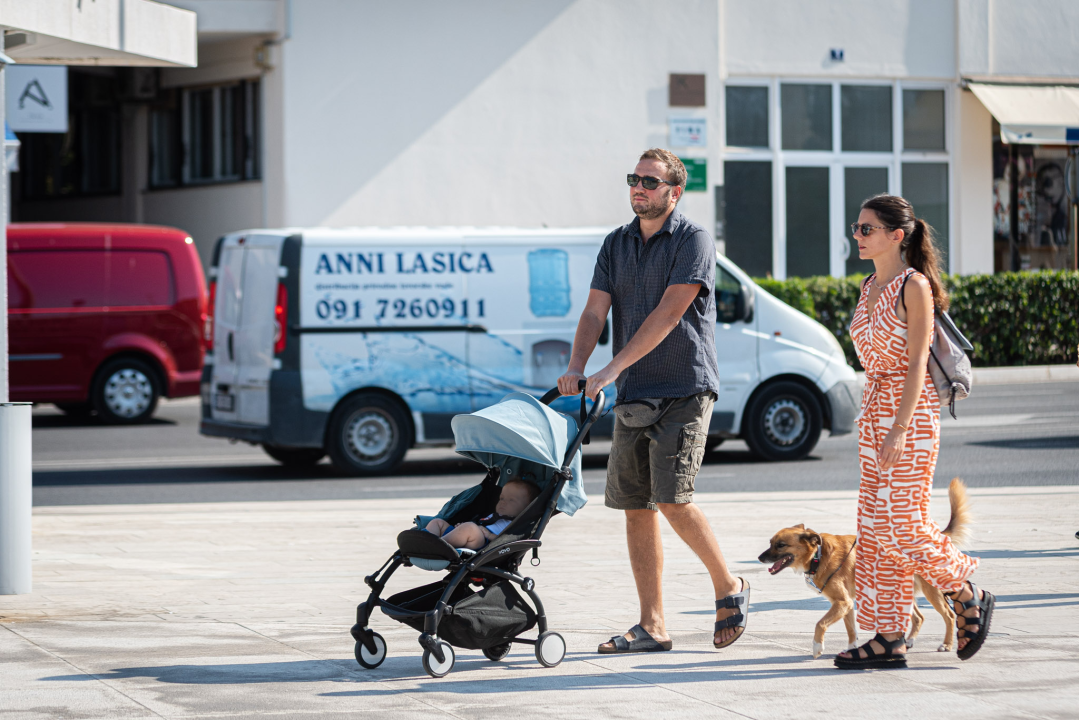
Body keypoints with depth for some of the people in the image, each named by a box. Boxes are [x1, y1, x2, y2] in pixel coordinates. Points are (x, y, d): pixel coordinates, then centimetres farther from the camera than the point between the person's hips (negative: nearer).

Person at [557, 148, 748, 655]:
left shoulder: (693, 242, -7)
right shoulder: (616, 246, 13)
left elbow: (668, 314, -16)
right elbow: (594, 313, 5)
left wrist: (614, 368, -21)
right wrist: (575, 369, -12)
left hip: (684, 390, -6)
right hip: (634, 396, 6)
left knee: (672, 499, -16)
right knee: (635, 508, 3)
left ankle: (729, 589, 5)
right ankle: (651, 627, 7)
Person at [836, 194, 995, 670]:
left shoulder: (914, 286, -12)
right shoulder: (870, 287, 13)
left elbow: (917, 363, -16)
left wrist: (899, 429, -22)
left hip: (911, 409, -9)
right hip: (874, 408, 9)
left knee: (898, 524, -10)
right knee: (875, 526, 5)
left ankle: (969, 598, 11)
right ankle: (889, 638, 6)